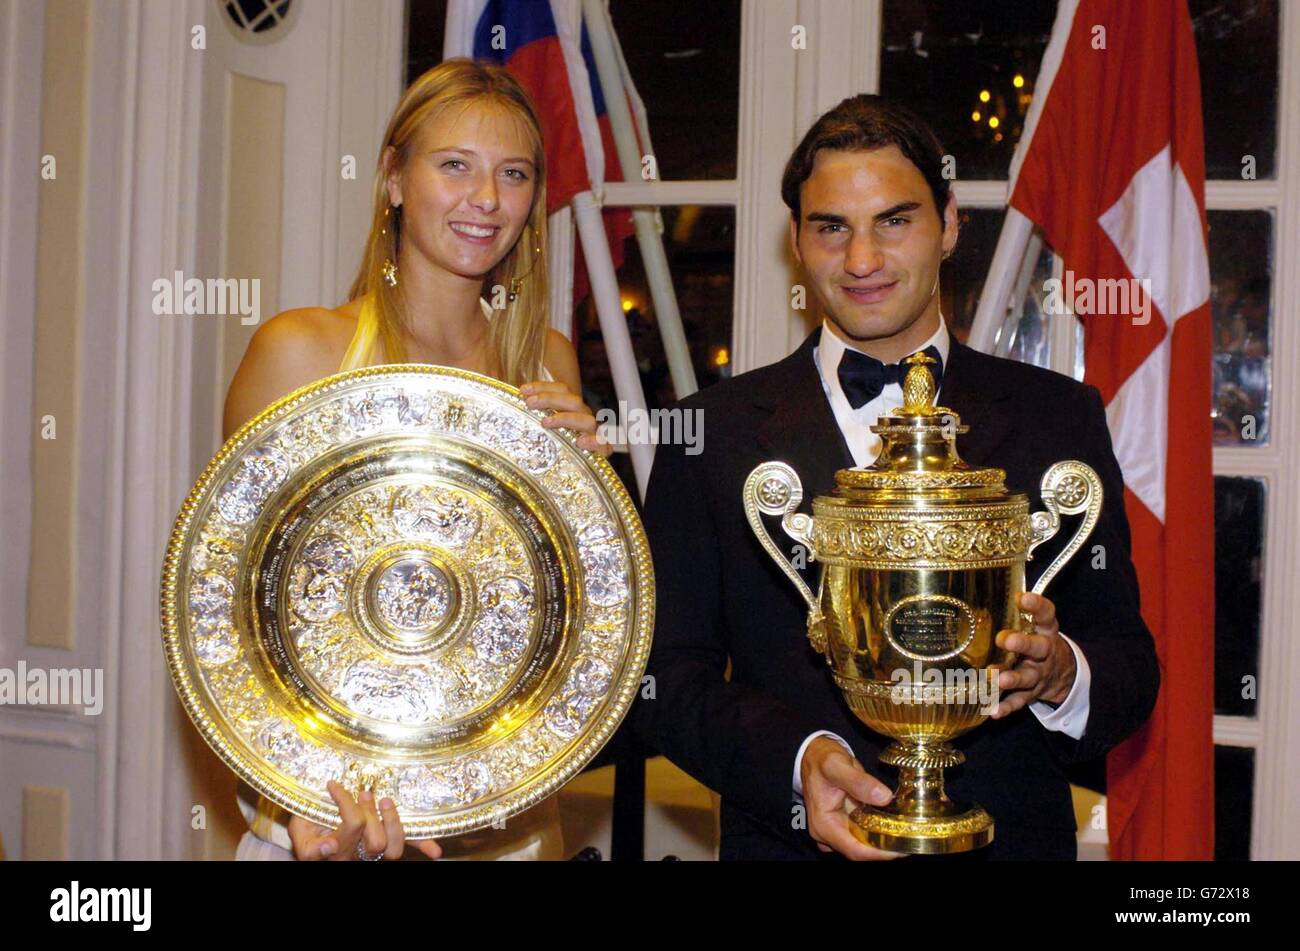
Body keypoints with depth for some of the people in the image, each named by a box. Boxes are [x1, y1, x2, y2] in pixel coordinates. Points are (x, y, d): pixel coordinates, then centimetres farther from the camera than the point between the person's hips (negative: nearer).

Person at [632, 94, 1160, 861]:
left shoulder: (1061, 417, 5)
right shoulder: (714, 431, 1)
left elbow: (1132, 665, 5)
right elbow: (670, 676, 0)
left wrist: (1062, 676, -16)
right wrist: (797, 762, -16)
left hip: (1010, 836, 2)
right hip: (791, 840, -1)